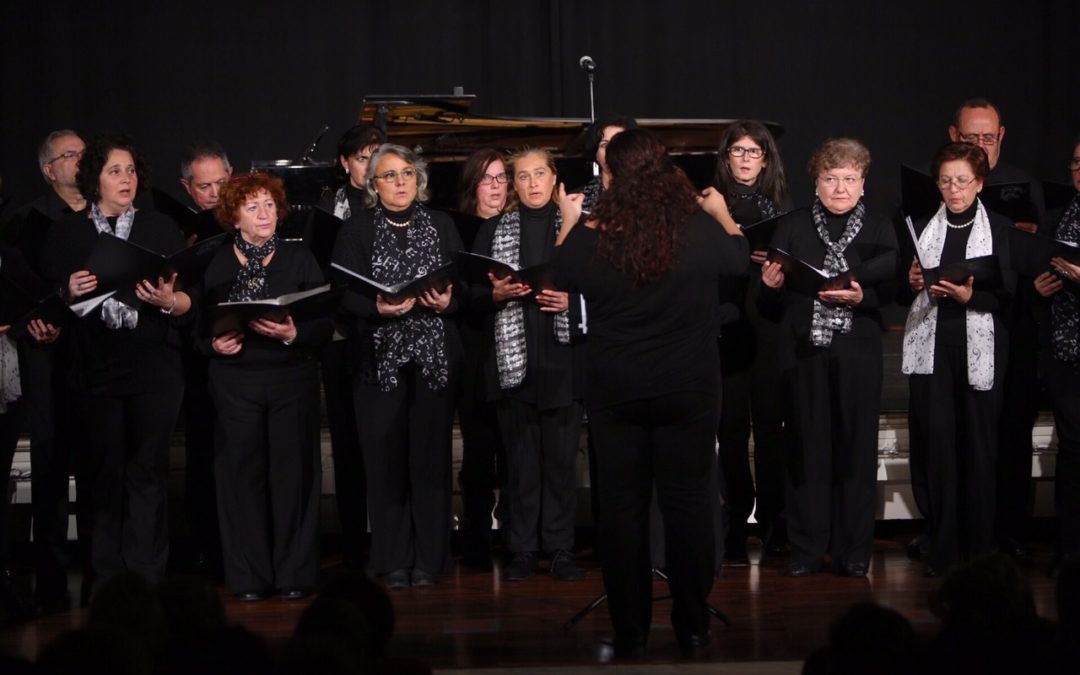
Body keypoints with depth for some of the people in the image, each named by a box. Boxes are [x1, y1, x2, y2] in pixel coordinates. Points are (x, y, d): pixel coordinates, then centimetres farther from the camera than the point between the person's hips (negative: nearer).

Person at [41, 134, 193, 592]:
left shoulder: (161, 229, 8)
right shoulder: (66, 233, 8)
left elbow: (190, 299, 6)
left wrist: (169, 301, -15)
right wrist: (69, 294, -13)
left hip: (154, 368, 0)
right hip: (94, 368, 0)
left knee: (148, 470, -3)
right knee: (105, 471, 3)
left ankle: (146, 579, -1)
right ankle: (108, 579, 9)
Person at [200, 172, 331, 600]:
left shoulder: (300, 259, 8)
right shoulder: (216, 264, 8)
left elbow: (325, 322, 2)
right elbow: (200, 326, 8)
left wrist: (294, 334, -16)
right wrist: (215, 344, -12)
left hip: (293, 376, 0)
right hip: (235, 379, 0)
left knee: (293, 471, -2)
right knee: (243, 472, -1)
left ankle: (295, 574, 5)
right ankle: (249, 576, 6)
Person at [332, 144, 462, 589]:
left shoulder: (441, 226, 10)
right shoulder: (356, 230, 5)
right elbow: (345, 293, -3)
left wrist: (446, 302, -13)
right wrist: (377, 308, -22)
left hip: (434, 355, 1)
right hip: (380, 357, -1)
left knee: (431, 456, 0)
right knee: (385, 459, -1)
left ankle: (428, 559, 7)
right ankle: (393, 560, 7)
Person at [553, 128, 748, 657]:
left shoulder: (589, 239, -13)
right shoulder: (700, 230, -11)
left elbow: (562, 276, 8)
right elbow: (740, 259, 10)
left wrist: (568, 220, 22)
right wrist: (722, 211, 27)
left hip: (614, 393, 0)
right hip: (688, 390, 0)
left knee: (622, 505, 8)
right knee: (689, 501, 9)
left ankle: (630, 632, 13)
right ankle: (693, 627, 14)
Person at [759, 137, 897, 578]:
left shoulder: (879, 232, 8)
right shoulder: (792, 228, 8)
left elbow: (890, 295, 1)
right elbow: (769, 306, 8)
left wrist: (859, 297, -17)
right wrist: (770, 287, -13)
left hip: (857, 355, 0)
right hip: (803, 352, 0)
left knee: (855, 447, 1)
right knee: (805, 447, 1)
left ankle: (853, 550, 9)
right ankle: (806, 549, 9)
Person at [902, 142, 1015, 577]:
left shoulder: (1000, 230, 4)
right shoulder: (922, 228, 13)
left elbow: (1009, 293, -3)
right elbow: (904, 294, 16)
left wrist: (970, 295, -19)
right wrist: (912, 283, -5)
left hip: (978, 349, -2)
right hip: (931, 346, 2)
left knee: (978, 446, -1)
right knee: (935, 443, -1)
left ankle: (979, 552, 7)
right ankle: (941, 550, 4)